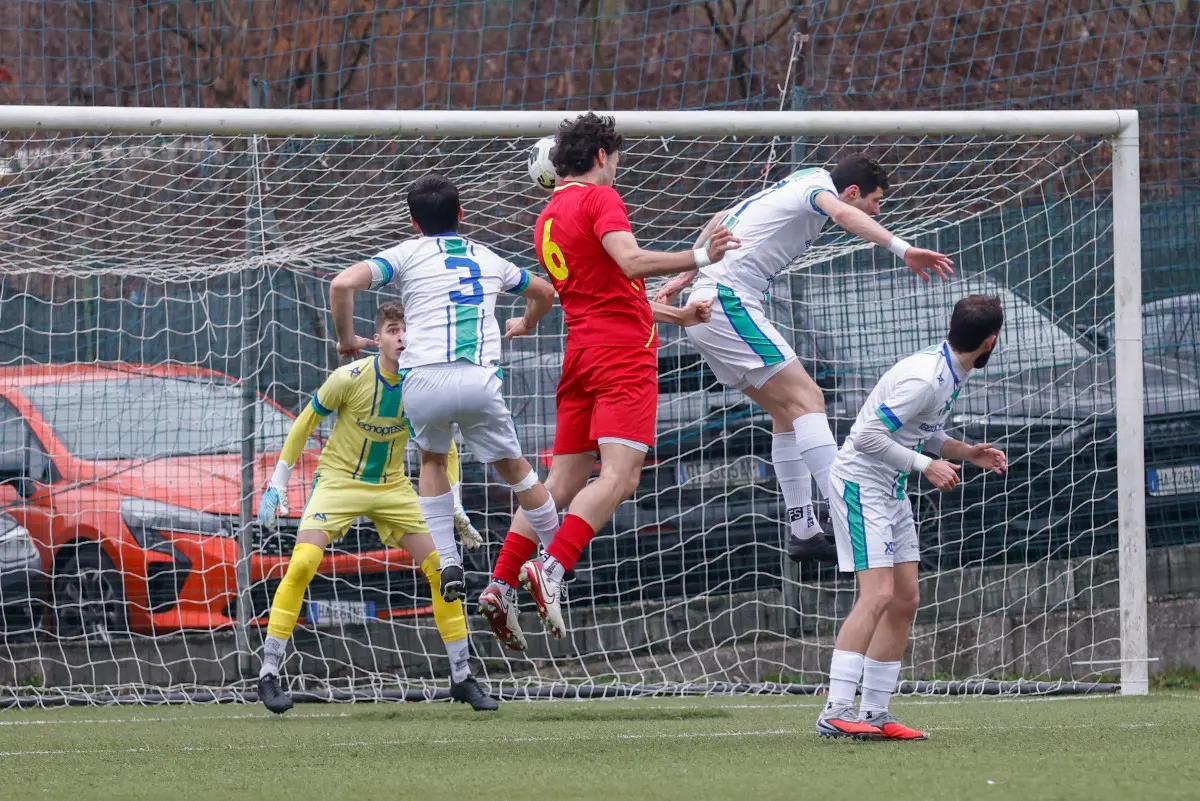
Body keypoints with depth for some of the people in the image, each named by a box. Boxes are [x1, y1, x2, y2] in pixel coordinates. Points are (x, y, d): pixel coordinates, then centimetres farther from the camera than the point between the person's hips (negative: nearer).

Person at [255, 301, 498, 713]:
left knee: (441, 569, -5)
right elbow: (304, 423, -5)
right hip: (339, 479, -3)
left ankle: (461, 678, 9)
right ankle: (268, 673, -14)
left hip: (393, 486, 3)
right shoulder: (350, 378, -20)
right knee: (302, 563, -23)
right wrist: (277, 486, -6)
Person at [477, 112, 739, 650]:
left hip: (582, 355, 8)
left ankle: (502, 584, 3)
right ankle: (551, 569, -32)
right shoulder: (599, 198, -4)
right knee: (618, 475, -16)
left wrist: (678, 315, 33)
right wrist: (698, 258, -18)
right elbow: (631, 262, -21)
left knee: (563, 480, 9)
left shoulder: (547, 219, 22)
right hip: (624, 354, -8)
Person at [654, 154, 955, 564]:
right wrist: (903, 249, -43)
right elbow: (843, 213, -31)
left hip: (706, 304, 10)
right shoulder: (818, 186, -6)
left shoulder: (797, 186, 22)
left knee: (788, 412, 10)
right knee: (806, 399, -17)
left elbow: (721, 220, 32)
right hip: (729, 304, -10)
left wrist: (685, 276, 37)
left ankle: (803, 530, 5)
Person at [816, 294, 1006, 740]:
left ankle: (875, 712, 11)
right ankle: (835, 713, -24)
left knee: (905, 601, 7)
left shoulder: (951, 375, 7)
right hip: (860, 482, -10)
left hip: (892, 490, 10)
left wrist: (967, 453, 6)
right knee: (878, 596, -19)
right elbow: (868, 436, -24)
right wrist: (926, 466, -21)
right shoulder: (924, 379, -24)